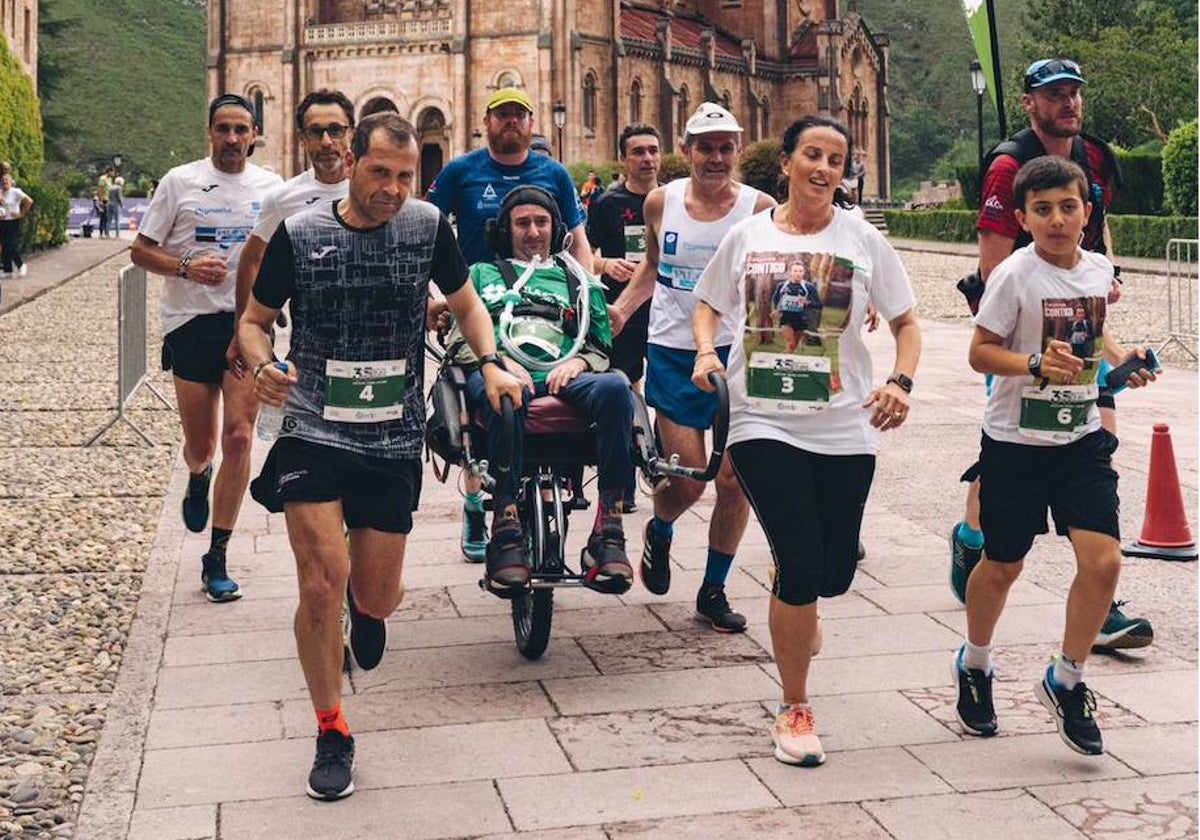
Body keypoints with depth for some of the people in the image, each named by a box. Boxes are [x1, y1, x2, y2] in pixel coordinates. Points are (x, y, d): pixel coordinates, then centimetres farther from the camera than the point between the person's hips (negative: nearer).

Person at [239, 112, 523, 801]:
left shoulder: (429, 226, -1)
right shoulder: (299, 234, -4)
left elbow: (467, 304, 13)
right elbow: (255, 318, 7)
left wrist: (492, 363, -5)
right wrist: (263, 364, -15)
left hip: (395, 440, 2)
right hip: (313, 433, -1)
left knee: (376, 597, 8)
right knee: (323, 584, -14)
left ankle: (368, 602, 49)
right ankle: (332, 732, 8)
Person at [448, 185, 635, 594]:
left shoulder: (577, 281, 33)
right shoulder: (482, 274, 30)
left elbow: (602, 346, 24)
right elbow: (460, 341, 17)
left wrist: (578, 362, 0)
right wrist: (498, 360, -5)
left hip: (563, 376, 2)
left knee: (615, 387, -34)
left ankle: (608, 527, -36)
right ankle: (505, 527, -41)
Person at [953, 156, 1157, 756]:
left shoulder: (1099, 269, 3)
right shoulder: (1014, 275, -13)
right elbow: (981, 351, -12)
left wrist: (1120, 359, 1)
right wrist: (1036, 363, -28)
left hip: (1082, 437, 4)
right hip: (1016, 441, -4)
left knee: (1103, 560, -9)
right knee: (1003, 566, 9)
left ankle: (1066, 682, 12)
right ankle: (974, 666, 37)